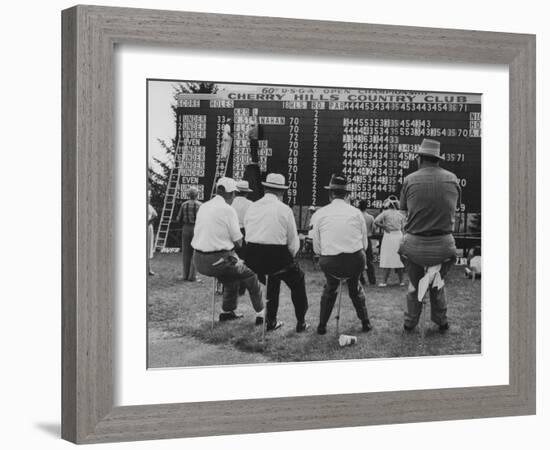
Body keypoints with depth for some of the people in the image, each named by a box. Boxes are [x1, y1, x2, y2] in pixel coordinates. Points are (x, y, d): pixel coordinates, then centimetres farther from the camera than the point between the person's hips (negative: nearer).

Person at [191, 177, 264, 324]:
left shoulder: (203, 207, 7)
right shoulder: (228, 210, -13)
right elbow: (238, 241, -10)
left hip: (199, 261, 7)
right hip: (219, 260, -7)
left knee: (231, 275, 32)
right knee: (250, 274, 16)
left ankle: (227, 311, 37)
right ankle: (260, 314, 22)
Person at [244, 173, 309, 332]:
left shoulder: (252, 207, 5)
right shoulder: (284, 210, -6)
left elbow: (247, 236, 8)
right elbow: (293, 243, -3)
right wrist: (289, 257, 15)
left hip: (252, 259, 4)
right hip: (277, 256, -4)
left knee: (274, 277, 33)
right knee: (298, 281, 22)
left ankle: (271, 321, 34)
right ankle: (300, 322, 24)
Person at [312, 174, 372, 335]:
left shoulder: (320, 213, 1)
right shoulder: (356, 213, 3)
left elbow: (316, 248, 4)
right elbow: (364, 244, 8)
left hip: (330, 263, -1)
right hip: (356, 261, 1)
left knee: (329, 289, 29)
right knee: (355, 288, 31)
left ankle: (322, 325, 26)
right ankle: (365, 322, 32)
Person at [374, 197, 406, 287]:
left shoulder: (385, 213, -4)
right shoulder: (400, 215, 8)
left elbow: (376, 221, -17)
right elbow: (402, 229, 10)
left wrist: (384, 227, -5)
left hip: (389, 235, -4)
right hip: (399, 235, 4)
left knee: (388, 260, -2)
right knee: (399, 260, 10)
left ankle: (384, 281, -4)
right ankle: (401, 281, 12)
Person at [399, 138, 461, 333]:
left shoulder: (410, 180, -7)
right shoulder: (452, 179, -2)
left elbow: (404, 208, 4)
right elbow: (453, 208, 8)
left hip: (415, 242, -1)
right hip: (443, 243, 1)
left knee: (414, 283, 20)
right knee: (438, 283, 24)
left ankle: (410, 323, 29)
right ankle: (441, 322, 30)